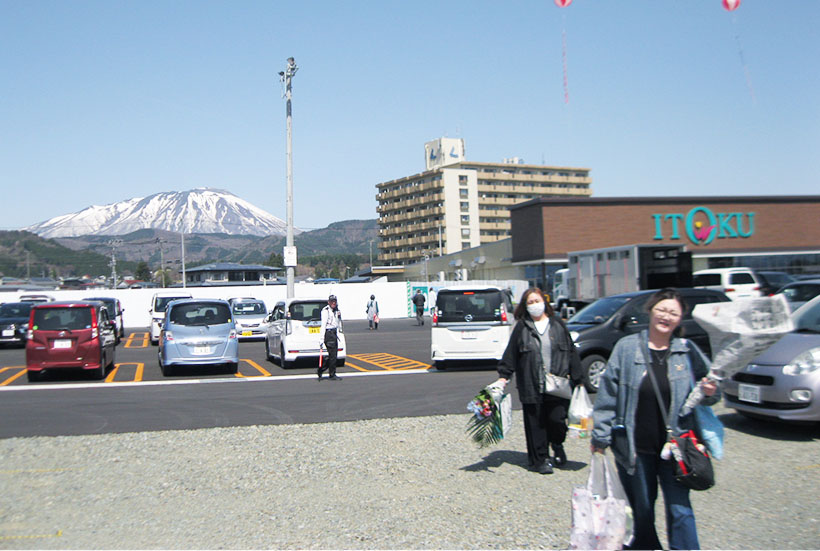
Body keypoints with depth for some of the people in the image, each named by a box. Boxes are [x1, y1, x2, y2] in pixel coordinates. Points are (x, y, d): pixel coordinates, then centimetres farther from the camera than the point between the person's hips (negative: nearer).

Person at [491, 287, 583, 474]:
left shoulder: (557, 325, 8)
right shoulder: (522, 327, 5)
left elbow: (571, 352, 11)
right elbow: (511, 354, 7)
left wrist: (577, 379, 8)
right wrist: (503, 377, 0)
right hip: (532, 387, 0)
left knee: (557, 419, -3)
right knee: (536, 424, 2)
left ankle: (557, 446, 28)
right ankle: (541, 459, 16)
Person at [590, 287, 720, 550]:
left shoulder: (688, 351, 1)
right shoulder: (627, 347, -4)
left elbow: (707, 388, 11)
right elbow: (607, 394, -3)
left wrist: (709, 393, -13)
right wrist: (600, 436, -4)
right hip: (635, 447, 0)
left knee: (680, 509, 1)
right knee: (641, 508, 14)